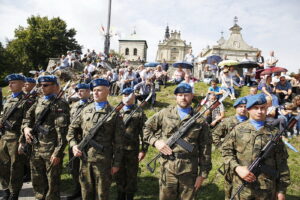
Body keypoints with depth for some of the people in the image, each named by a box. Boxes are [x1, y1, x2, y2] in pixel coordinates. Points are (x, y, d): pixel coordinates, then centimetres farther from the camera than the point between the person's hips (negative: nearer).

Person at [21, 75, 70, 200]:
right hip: (36, 148, 7)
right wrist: (26, 127, -4)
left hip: (51, 150, -7)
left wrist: (58, 152, -19)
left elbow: (62, 130, -16)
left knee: (52, 183, 8)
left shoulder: (60, 104, -11)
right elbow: (28, 117, 19)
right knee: (37, 181, 20)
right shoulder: (39, 101, 11)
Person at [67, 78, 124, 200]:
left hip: (103, 160, -4)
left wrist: (116, 163, -8)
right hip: (84, 158, 4)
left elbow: (118, 142, -7)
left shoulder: (114, 114, -6)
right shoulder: (86, 110, 7)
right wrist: (73, 145, 0)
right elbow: (72, 128, 16)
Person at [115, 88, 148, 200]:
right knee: (119, 175, 16)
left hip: (132, 150, -4)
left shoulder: (139, 113, -3)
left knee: (131, 176, 10)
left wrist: (143, 150, -10)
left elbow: (144, 132, -6)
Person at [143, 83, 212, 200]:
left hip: (190, 170, 0)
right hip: (168, 168, 1)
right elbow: (145, 128, 11)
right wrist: (155, 141, -6)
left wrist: (202, 174, 0)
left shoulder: (200, 120, 1)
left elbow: (205, 148, 1)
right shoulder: (165, 114, 2)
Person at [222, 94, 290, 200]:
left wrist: (282, 189, 4)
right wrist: (237, 168, -12)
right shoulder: (238, 129, 1)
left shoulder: (274, 133, 4)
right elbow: (226, 150, 3)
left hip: (267, 188, 1)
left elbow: (281, 162, 5)